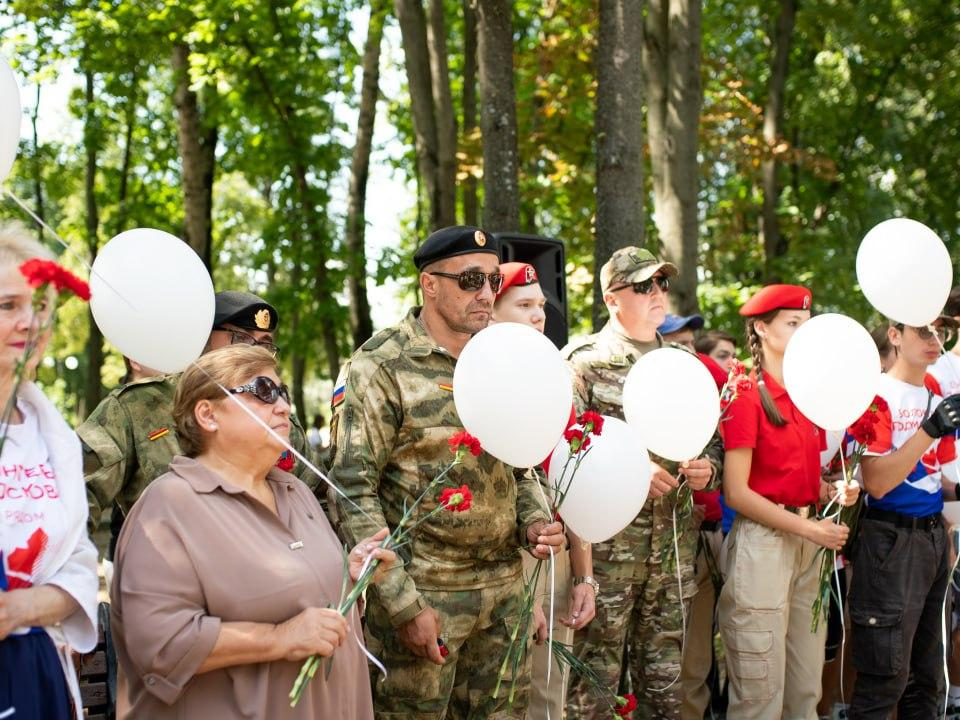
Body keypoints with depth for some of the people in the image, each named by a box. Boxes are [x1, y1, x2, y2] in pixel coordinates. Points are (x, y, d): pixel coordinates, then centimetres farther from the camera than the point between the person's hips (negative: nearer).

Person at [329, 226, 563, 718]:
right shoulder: (380, 367, -10)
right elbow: (353, 491, -14)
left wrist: (534, 521, -1)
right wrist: (403, 605, -17)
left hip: (503, 589, 6)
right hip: (422, 593, -6)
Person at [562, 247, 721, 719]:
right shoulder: (586, 360, -2)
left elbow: (713, 436, 21)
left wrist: (707, 467, 0)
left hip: (674, 542, 5)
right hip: (607, 542, -5)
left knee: (664, 680, 12)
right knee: (596, 678, -1)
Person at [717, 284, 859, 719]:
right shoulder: (746, 395, -9)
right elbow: (736, 493, -14)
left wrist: (834, 491, 0)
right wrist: (810, 529, -16)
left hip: (808, 545, 7)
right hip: (762, 541, -7)